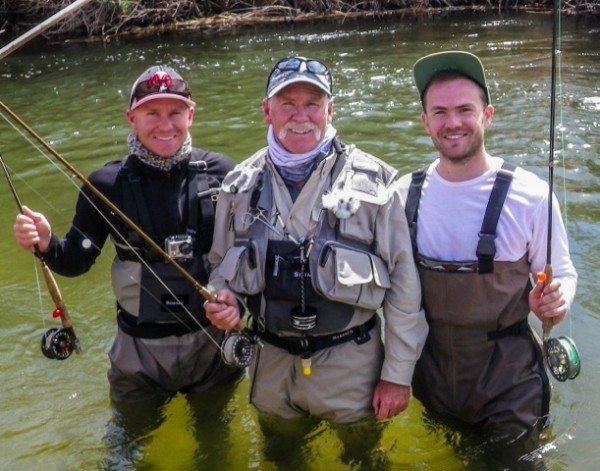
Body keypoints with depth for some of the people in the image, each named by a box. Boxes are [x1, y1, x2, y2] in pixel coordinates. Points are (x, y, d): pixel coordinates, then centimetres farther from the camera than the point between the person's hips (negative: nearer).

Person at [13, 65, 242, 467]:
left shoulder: (221, 173, -12)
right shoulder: (107, 185, -11)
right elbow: (77, 262, -3)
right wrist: (46, 243, -23)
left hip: (215, 340, 0)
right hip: (140, 348, 0)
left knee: (215, 433, 29)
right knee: (129, 440, 25)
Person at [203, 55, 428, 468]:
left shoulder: (372, 182, -12)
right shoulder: (240, 186, -2)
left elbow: (404, 283, -9)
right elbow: (221, 265, 11)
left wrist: (398, 374, -8)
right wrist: (224, 300, -11)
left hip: (352, 365, -3)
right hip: (271, 367, 3)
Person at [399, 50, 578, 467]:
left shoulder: (530, 195, -18)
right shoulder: (405, 193, -9)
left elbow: (562, 273, -5)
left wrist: (555, 301, -27)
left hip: (507, 376, -3)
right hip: (432, 369, 3)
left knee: (514, 460, 21)